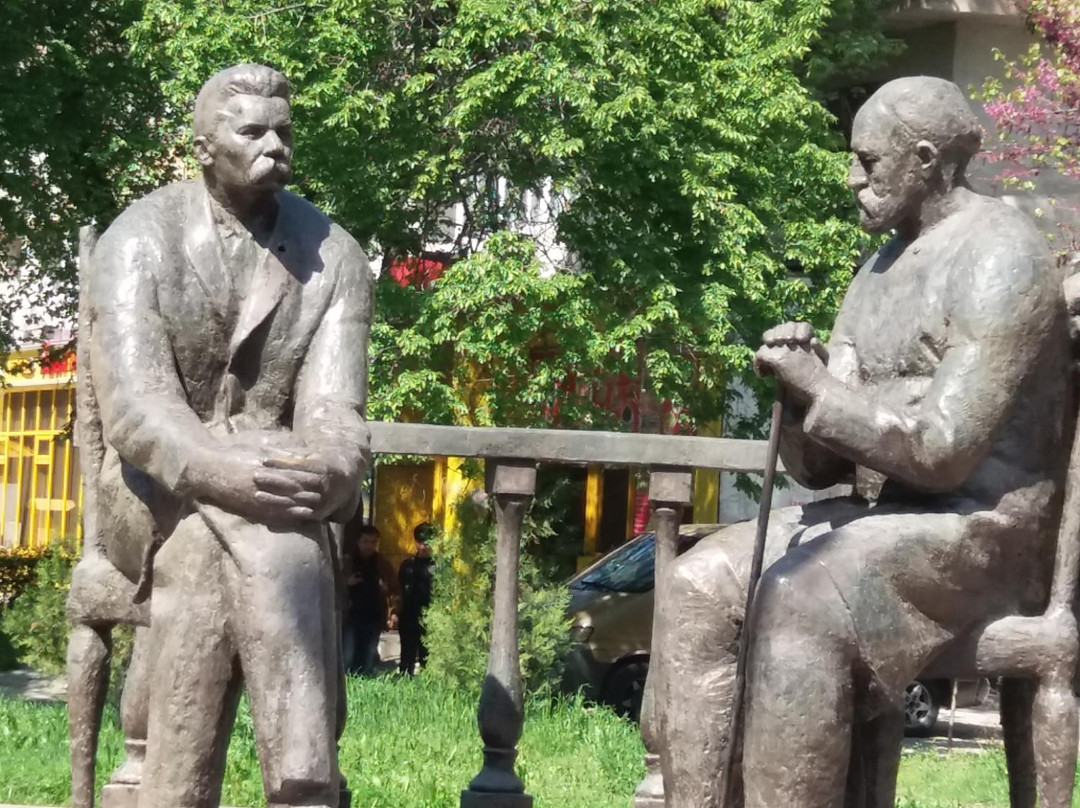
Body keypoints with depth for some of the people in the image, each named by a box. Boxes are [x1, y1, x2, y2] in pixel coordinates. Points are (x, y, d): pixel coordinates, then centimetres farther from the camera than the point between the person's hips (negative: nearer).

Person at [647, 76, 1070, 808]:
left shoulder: (998, 257, -11)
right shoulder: (881, 272, 18)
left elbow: (943, 451, -20)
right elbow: (821, 466, 14)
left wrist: (820, 387, -14)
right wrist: (799, 391, -6)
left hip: (985, 530, -9)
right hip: (882, 521, 9)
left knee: (799, 604, -32)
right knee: (697, 588, -10)